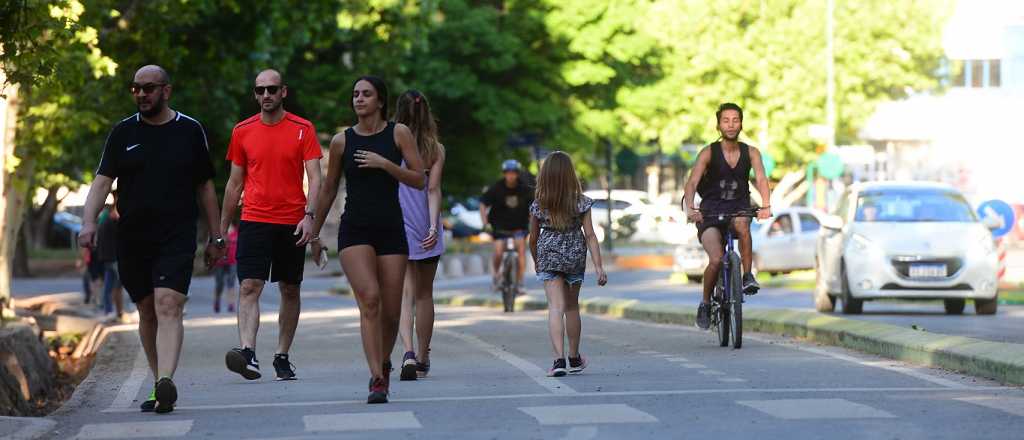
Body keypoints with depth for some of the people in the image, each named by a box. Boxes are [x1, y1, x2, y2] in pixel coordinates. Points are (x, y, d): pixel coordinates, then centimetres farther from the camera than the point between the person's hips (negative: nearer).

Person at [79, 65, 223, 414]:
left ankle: (166, 384, -31)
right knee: (147, 312, 9)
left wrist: (216, 238, 11)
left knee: (168, 307, -18)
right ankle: (160, 386, 20)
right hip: (132, 239, 3)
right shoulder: (123, 133, 8)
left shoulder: (190, 131, 6)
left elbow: (205, 187, 11)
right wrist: (88, 222, -16)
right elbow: (102, 181, 1)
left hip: (177, 239, -3)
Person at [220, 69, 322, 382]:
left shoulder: (303, 129, 1)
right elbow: (235, 183, 13)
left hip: (293, 223, 0)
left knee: (290, 291, 8)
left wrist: (309, 216, -19)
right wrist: (223, 227, 13)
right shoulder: (243, 131, 7)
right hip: (253, 221, 0)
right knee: (249, 287, -15)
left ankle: (282, 357, 18)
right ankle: (248, 353, -26)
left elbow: (314, 178, -4)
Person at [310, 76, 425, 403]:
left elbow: (420, 181, -1)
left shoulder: (399, 134, 3)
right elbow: (328, 191, 15)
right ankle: (377, 378, -22)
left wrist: (385, 164, -13)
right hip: (355, 230, -1)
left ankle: (383, 362, 31)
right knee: (369, 299, -20)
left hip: (391, 229, 1)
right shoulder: (342, 141, 5)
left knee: (391, 312, 2)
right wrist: (315, 234, 18)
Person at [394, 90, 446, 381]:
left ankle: (408, 352, -26)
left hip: (396, 226, -1)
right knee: (424, 294, 14)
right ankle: (422, 359, 21)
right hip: (424, 227, 1)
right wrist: (433, 227, -13)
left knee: (405, 294, -4)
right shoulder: (436, 149, -1)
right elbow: (433, 190, -10)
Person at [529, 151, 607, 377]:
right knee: (572, 307, 17)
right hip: (575, 257, 1)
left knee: (556, 307, -6)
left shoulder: (538, 206, -7)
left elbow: (533, 238, 3)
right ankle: (574, 358, 31)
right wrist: (599, 267, -8)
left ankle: (559, 359, -23)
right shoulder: (581, 203, -8)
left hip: (548, 259, -1)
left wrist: (536, 263, 20)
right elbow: (590, 236, -10)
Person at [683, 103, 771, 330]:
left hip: (738, 209, 1)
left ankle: (748, 276, -22)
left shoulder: (751, 153, 1)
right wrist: (690, 208, -38)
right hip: (711, 214, -1)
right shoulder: (709, 153, -6)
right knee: (716, 260, -23)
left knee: (742, 224, -36)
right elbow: (692, 183, -18)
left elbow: (761, 179, -15)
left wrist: (766, 206, -35)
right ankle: (705, 303, 2)